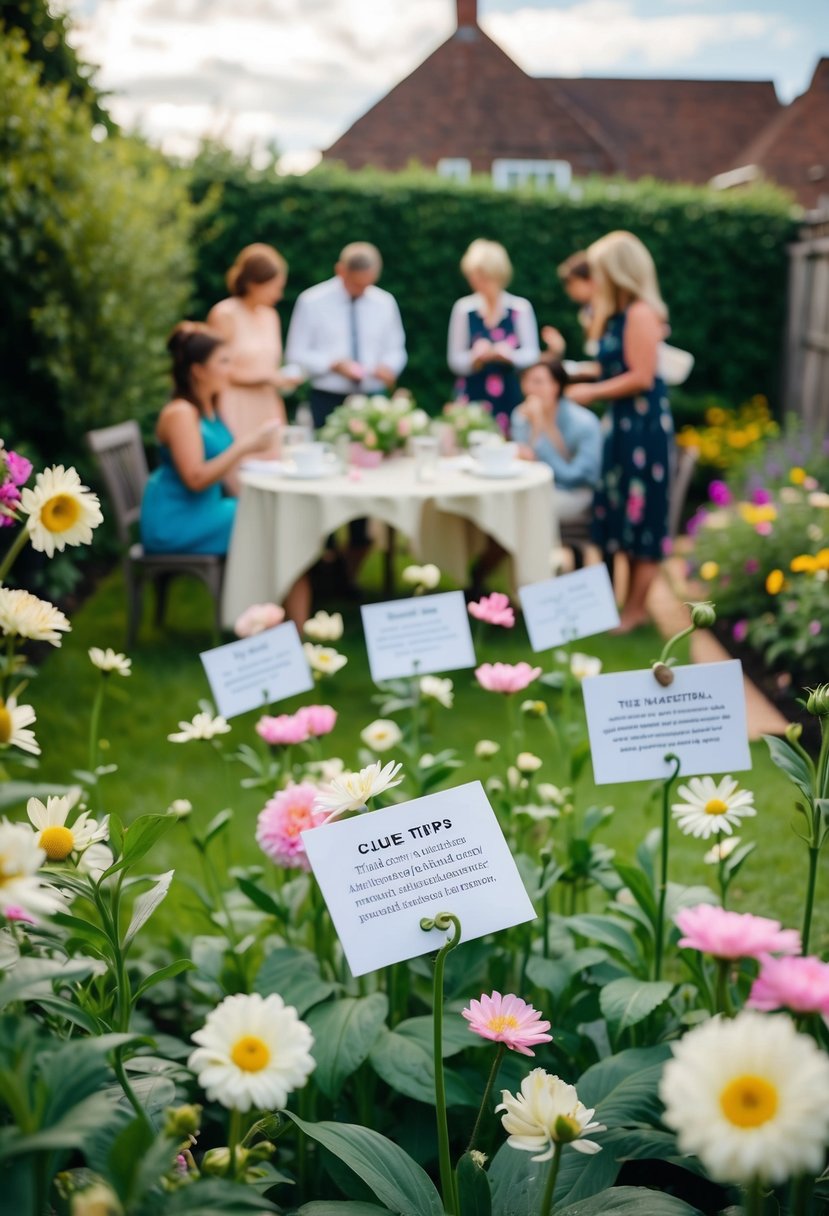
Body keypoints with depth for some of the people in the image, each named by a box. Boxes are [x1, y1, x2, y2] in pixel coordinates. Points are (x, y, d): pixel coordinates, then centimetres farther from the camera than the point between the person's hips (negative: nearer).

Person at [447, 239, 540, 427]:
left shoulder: (521, 308, 0)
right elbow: (455, 361, 2)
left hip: (511, 398, 0)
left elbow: (532, 355, 1)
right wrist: (475, 357, -17)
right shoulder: (463, 308, 1)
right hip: (473, 396, 0)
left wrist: (510, 355, -18)